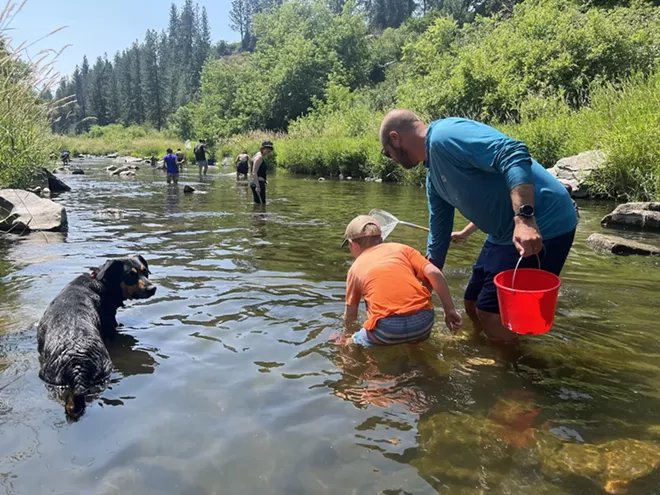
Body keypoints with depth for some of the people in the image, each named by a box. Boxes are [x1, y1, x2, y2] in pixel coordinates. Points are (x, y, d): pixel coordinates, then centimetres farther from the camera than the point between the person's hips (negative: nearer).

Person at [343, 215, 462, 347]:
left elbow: (351, 314, 25)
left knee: (357, 340, 25)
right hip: (423, 321, 3)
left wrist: (347, 323, 48)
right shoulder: (401, 248, 18)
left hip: (388, 329, -3)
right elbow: (434, 273, 4)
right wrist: (450, 311, 9)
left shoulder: (356, 268, 17)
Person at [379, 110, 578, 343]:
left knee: (492, 314, -5)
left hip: (543, 226, -10)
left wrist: (524, 218, -37)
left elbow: (514, 154, -28)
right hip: (507, 233, 10)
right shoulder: (434, 177, 14)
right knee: (474, 307, 16)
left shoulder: (444, 135, -16)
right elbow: (438, 237, 22)